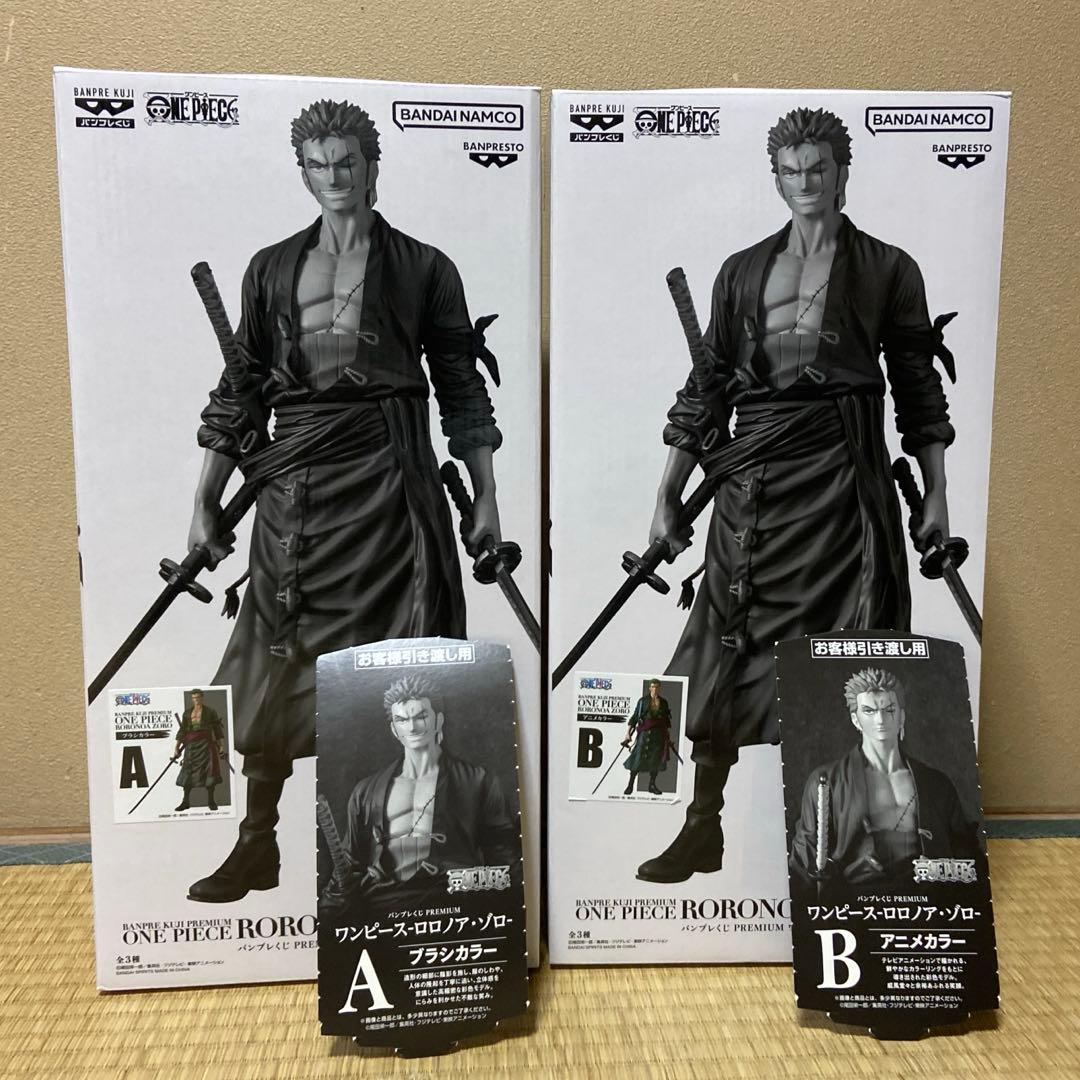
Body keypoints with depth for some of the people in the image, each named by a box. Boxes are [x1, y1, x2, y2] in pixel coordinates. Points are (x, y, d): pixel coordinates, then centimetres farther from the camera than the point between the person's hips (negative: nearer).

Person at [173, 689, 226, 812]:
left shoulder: (210, 712, 4)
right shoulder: (187, 713, 11)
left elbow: (218, 728, 3)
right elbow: (182, 731, 10)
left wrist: (221, 746, -3)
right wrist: (177, 748, 4)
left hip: (206, 744, -2)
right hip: (192, 745, 3)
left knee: (209, 770, -4)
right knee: (188, 772, 1)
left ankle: (211, 801, 4)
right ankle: (186, 802, 10)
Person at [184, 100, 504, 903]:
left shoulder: (423, 267, 6)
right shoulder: (272, 269, 13)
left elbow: (462, 388, 5)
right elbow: (239, 389, 13)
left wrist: (486, 499, 0)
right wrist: (206, 504, 9)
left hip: (388, 475, -2)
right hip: (296, 478, 3)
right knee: (279, 659, 6)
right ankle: (257, 845, 21)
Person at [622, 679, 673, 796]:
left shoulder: (664, 702, 9)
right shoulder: (643, 701, 0)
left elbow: (667, 720, 15)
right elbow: (634, 717, 0)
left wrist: (669, 737, 14)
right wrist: (628, 733, -6)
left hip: (659, 734, 3)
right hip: (645, 732, -3)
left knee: (656, 759, 4)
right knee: (638, 758, -7)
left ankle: (652, 785, 17)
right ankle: (630, 785, 0)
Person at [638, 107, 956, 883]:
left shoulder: (888, 269, 7)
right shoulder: (742, 271, 12)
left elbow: (919, 389, 7)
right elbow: (707, 385, 9)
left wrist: (937, 496, 1)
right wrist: (668, 495, 5)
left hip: (842, 474, -1)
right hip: (753, 474, 2)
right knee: (728, 646, 1)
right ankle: (703, 828, 13)